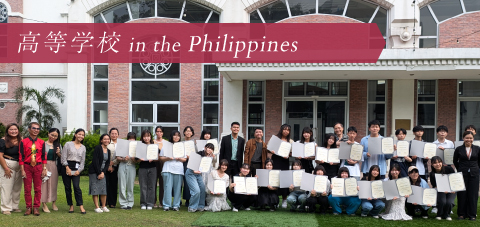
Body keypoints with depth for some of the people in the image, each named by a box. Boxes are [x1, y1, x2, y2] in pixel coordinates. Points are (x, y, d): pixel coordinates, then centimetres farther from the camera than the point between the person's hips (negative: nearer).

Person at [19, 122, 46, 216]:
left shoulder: (41, 142, 4)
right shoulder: (23, 142, -2)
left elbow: (44, 156, 6)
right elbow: (21, 157, -2)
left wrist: (44, 169, 0)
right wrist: (22, 170, -6)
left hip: (38, 167, 1)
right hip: (27, 167, -1)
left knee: (38, 189, 4)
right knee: (27, 189, 4)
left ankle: (36, 207, 12)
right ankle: (28, 208, 13)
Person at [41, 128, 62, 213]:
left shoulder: (58, 145, 11)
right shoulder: (43, 144, -2)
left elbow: (61, 157, 14)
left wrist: (58, 153, -5)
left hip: (54, 166, 4)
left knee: (53, 184, 9)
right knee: (44, 183, -3)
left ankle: (53, 203, 20)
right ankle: (44, 205, 2)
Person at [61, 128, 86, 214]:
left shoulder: (83, 148, 13)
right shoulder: (68, 144, 4)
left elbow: (83, 161, 12)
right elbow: (63, 158, -1)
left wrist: (79, 170, -2)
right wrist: (67, 168, -9)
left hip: (76, 169, 1)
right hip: (66, 167, -1)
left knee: (76, 186, -13)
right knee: (67, 187, 1)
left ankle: (81, 206, -13)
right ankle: (71, 206, 10)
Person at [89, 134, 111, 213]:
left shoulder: (108, 150, 11)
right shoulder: (97, 148, -8)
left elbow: (107, 163, 9)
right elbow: (95, 161, -13)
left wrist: (103, 172, -5)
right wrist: (99, 173, -13)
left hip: (102, 172, 6)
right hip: (94, 172, -6)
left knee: (104, 189, 2)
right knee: (95, 189, -5)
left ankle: (104, 206, 10)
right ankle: (97, 207, 1)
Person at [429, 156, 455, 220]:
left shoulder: (448, 169, -15)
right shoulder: (432, 174, -12)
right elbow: (434, 186, -11)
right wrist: (443, 190, -30)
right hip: (440, 191, 0)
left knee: (449, 202, -25)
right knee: (442, 201, -29)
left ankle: (446, 215, 9)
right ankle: (439, 215, 3)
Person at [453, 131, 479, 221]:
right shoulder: (459, 149, 1)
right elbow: (455, 161, 11)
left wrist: (474, 168, 8)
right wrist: (460, 169, 9)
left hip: (474, 174, 1)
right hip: (462, 174, -1)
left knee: (473, 194, 3)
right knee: (462, 194, 2)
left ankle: (472, 214, 12)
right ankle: (461, 214, 12)